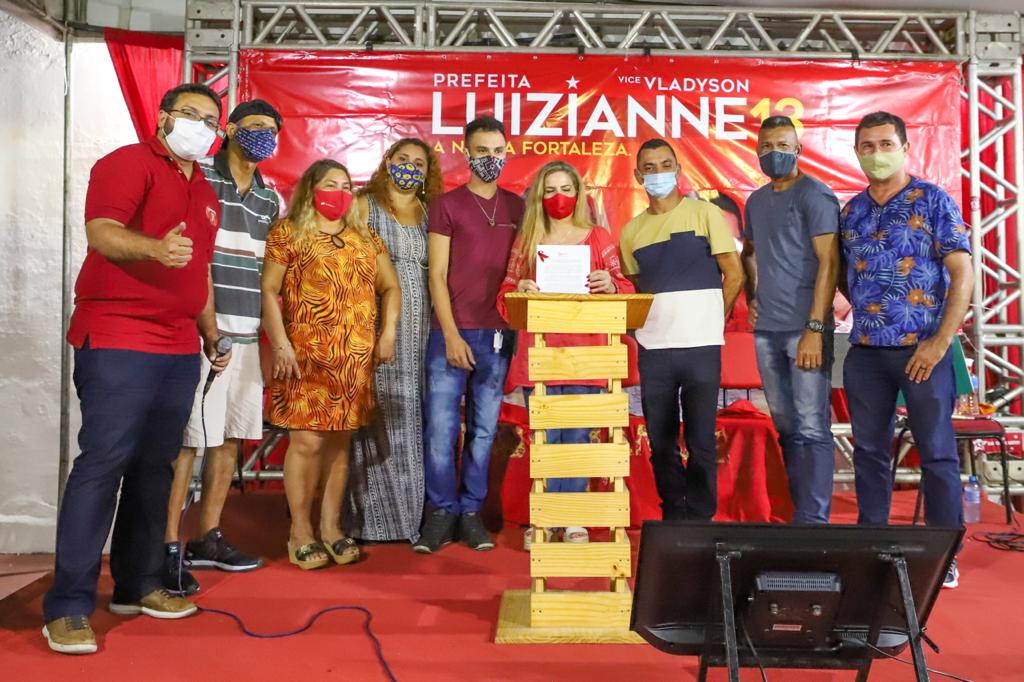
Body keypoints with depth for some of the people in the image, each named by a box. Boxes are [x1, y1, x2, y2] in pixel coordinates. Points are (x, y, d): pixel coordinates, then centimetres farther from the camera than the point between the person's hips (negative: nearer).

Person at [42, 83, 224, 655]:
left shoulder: (205, 193, 21)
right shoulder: (129, 162, -1)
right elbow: (101, 231, -18)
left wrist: (211, 334, 24)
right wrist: (156, 247, -36)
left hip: (179, 348, 7)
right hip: (118, 338, -7)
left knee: (155, 466, 9)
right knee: (103, 463, -9)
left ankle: (138, 585, 20)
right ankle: (68, 607, 0)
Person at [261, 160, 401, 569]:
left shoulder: (366, 239, 16)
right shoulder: (289, 233, 2)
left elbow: (390, 287, 19)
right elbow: (268, 291, -4)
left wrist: (388, 332, 5)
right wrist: (280, 344, -13)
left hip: (355, 359, 4)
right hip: (307, 355, -4)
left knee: (339, 443, 9)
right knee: (307, 441, -4)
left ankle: (331, 528, 19)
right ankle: (301, 532, 10)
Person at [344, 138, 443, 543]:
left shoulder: (432, 213, 15)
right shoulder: (364, 206, 5)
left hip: (421, 331, 3)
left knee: (415, 420, 6)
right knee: (380, 422, -1)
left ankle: (413, 511, 17)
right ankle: (374, 516, 9)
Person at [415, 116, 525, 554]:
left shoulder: (517, 208, 13)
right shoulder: (446, 205, 3)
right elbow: (437, 275, -2)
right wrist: (451, 334, -9)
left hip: (498, 335, 3)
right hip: (452, 333, -2)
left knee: (484, 430, 7)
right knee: (440, 428, -2)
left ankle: (470, 512, 19)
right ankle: (441, 513, 13)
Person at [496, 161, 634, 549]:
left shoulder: (599, 238, 9)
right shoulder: (526, 240, 12)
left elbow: (625, 290, 7)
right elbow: (505, 297, 12)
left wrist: (611, 284, -15)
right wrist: (519, 289, -10)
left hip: (583, 353, -1)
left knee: (577, 437, 1)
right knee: (544, 439, 2)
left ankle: (573, 521, 13)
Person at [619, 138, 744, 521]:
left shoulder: (704, 213, 2)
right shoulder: (632, 230, 11)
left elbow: (734, 275, 2)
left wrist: (710, 321, 4)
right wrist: (642, 322, 7)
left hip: (700, 346, -3)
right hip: (653, 349, 3)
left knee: (701, 441, 2)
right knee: (661, 442, 8)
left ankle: (700, 520, 15)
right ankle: (673, 517, 23)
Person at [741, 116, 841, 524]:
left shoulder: (815, 196, -4)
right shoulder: (756, 200, 16)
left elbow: (829, 264, -11)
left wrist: (815, 329, -18)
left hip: (804, 328, -7)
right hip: (766, 330, 7)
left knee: (811, 428, -5)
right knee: (786, 427, 11)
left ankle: (814, 519, 1)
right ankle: (801, 511, 21)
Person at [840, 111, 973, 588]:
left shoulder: (932, 201, -2)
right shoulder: (851, 211, 10)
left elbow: (962, 274, -7)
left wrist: (940, 342, -14)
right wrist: (864, 311, 0)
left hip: (922, 350, -4)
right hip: (865, 351, 4)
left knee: (936, 453, 4)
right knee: (869, 450, 11)